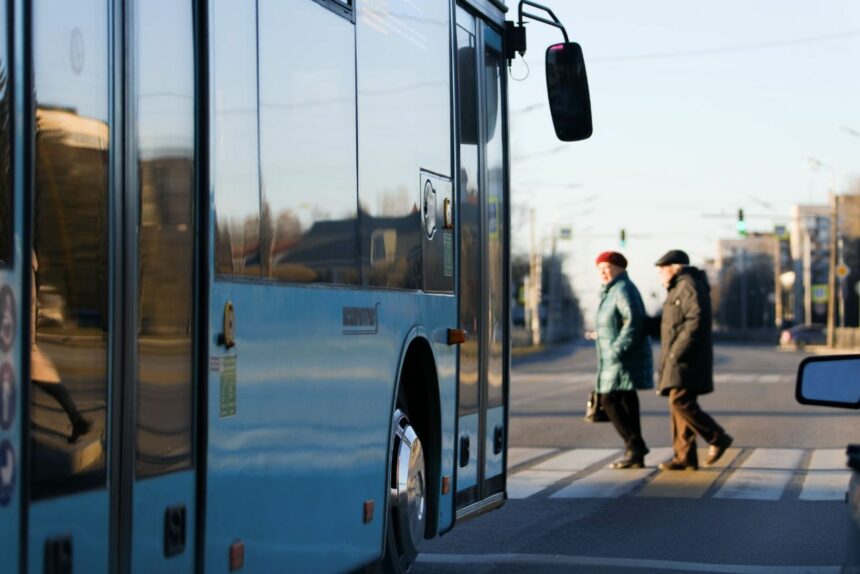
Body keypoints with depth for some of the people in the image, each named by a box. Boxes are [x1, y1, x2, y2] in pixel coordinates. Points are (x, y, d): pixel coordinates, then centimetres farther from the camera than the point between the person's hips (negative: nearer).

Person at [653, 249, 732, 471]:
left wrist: (677, 352, -22)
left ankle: (718, 438, -9)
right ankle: (684, 457, 4)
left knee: (680, 402, -17)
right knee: (679, 404, 6)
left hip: (687, 359, -11)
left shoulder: (689, 286, -10)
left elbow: (697, 320, -21)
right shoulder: (679, 288, 24)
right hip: (679, 361, 11)